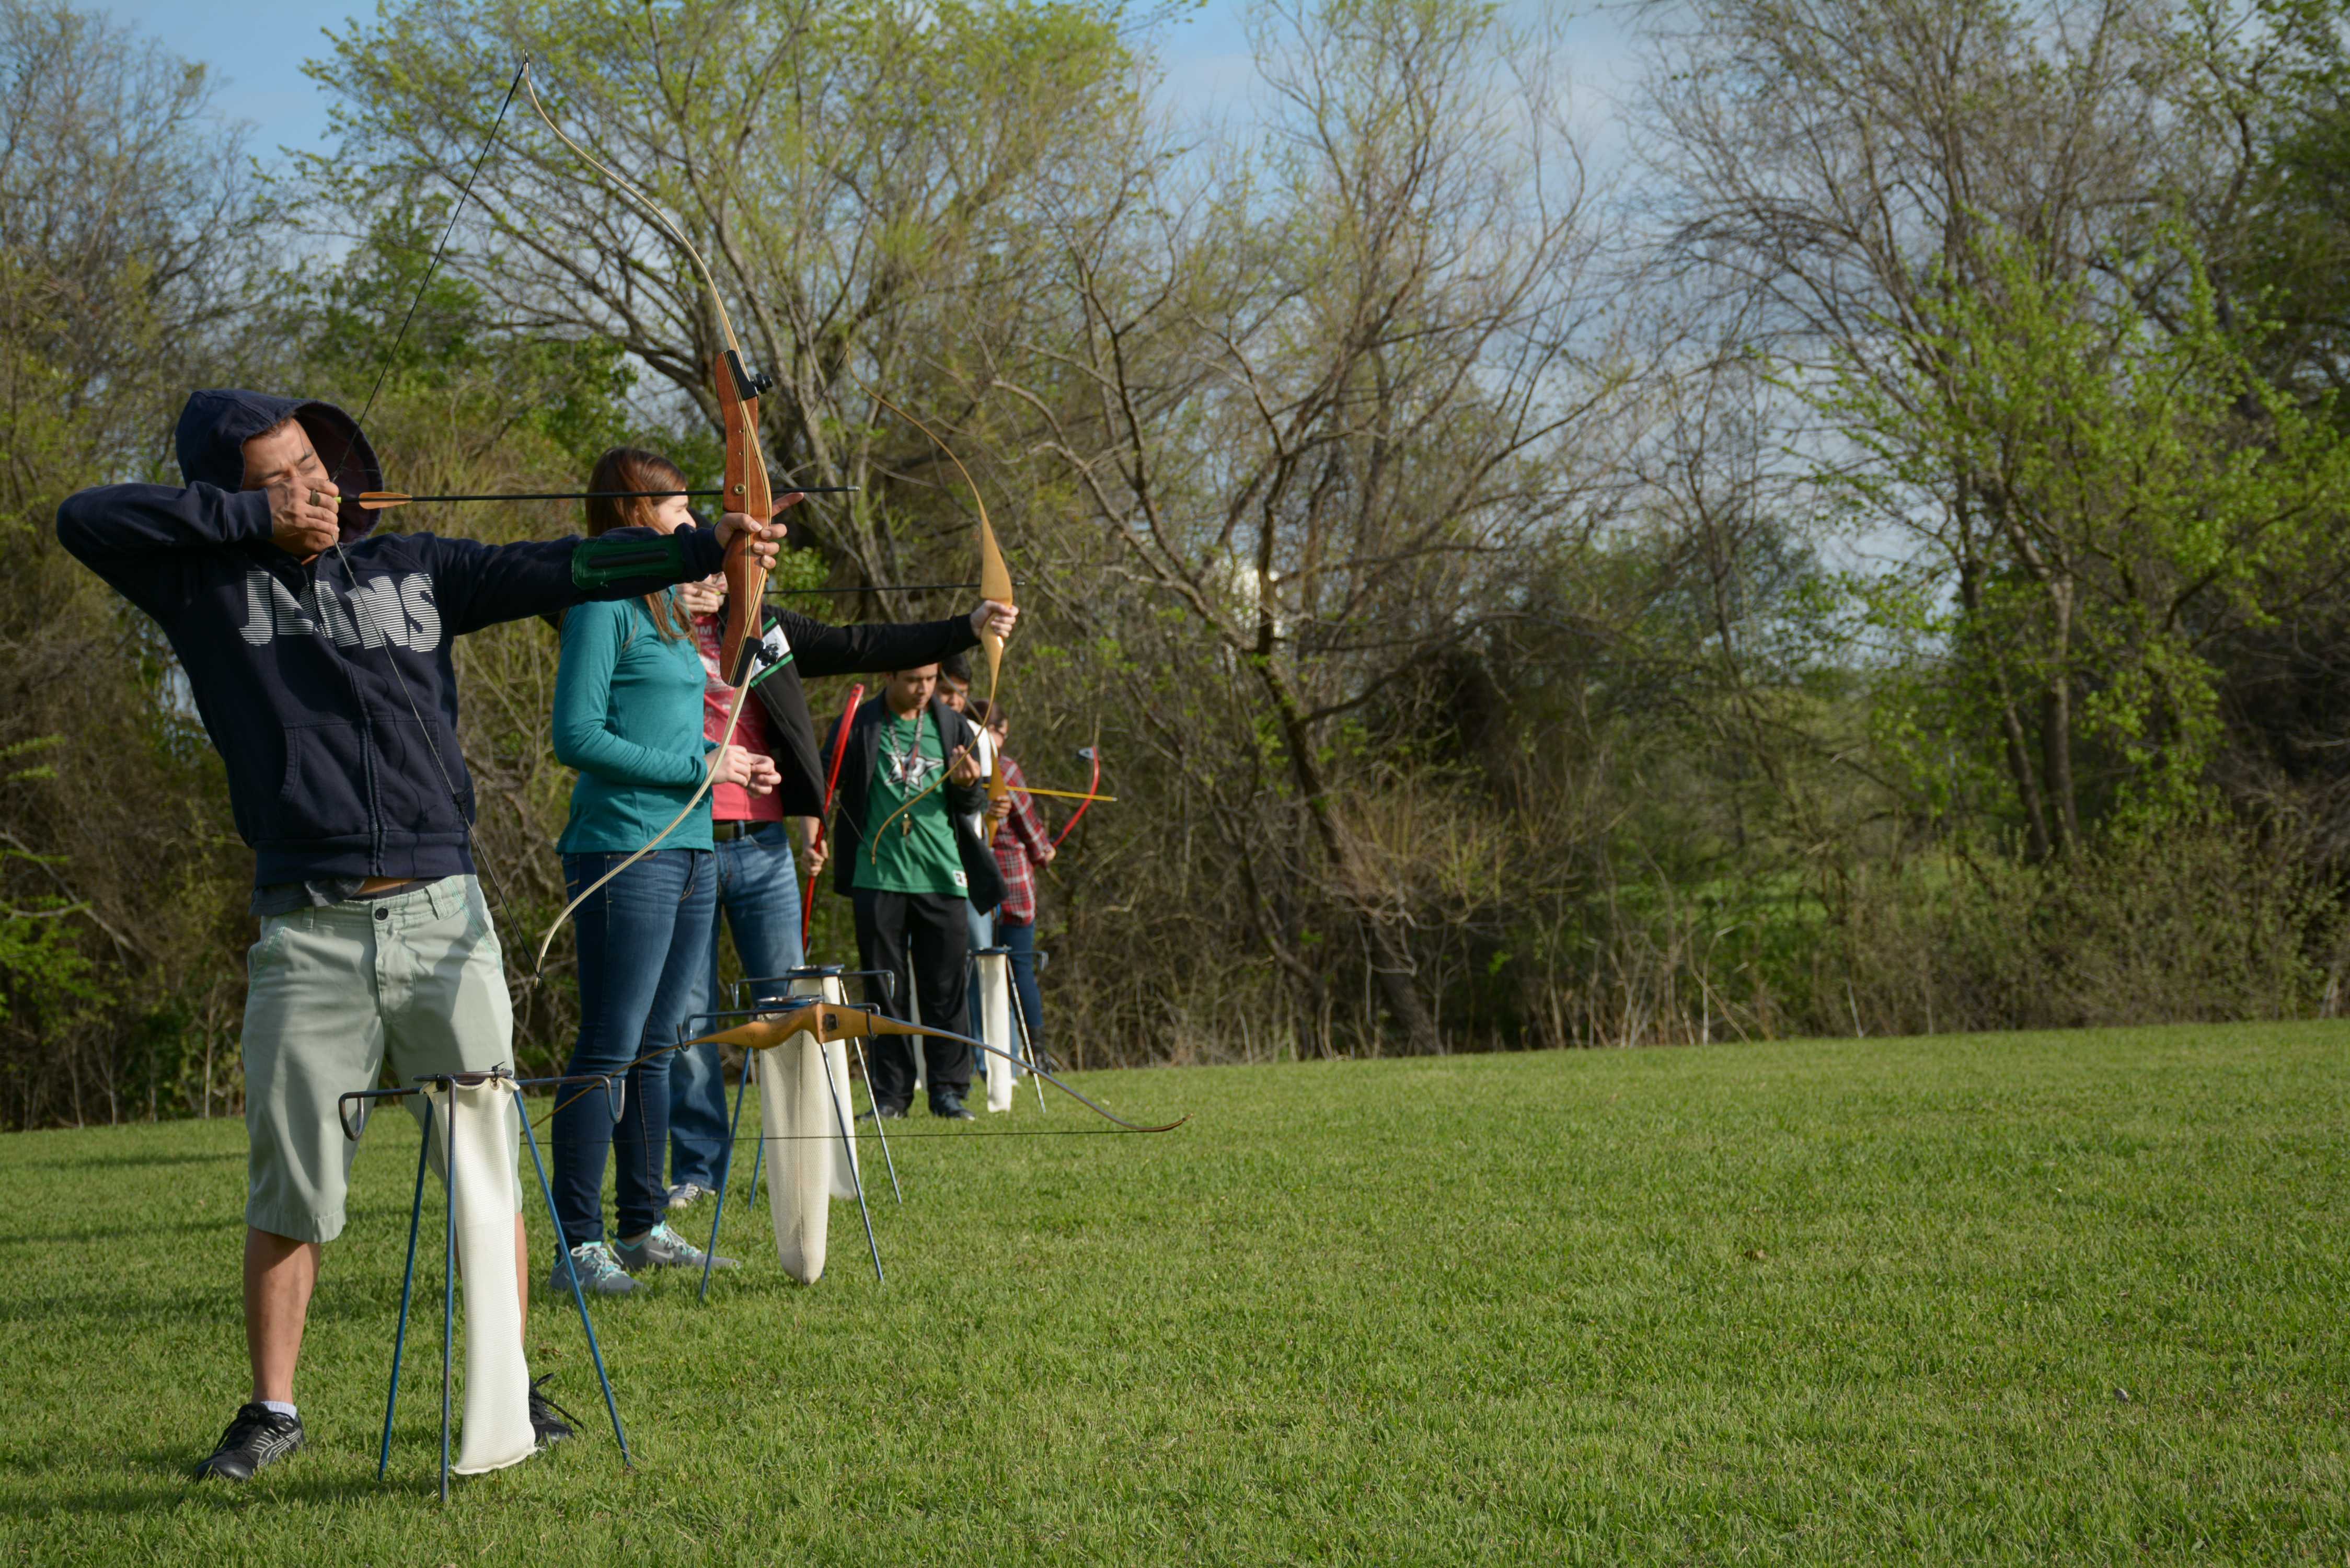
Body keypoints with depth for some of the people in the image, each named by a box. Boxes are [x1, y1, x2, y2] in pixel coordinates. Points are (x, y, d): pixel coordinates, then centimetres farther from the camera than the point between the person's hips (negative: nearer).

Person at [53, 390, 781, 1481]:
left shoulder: (413, 570, 9)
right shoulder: (209, 583, 5)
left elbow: (561, 572, 0)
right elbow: (84, 521, -8)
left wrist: (703, 548, -13)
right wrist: (250, 515, -9)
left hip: (441, 917, 1)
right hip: (306, 937, -1)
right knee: (288, 1190, 4)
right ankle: (270, 1411, 17)